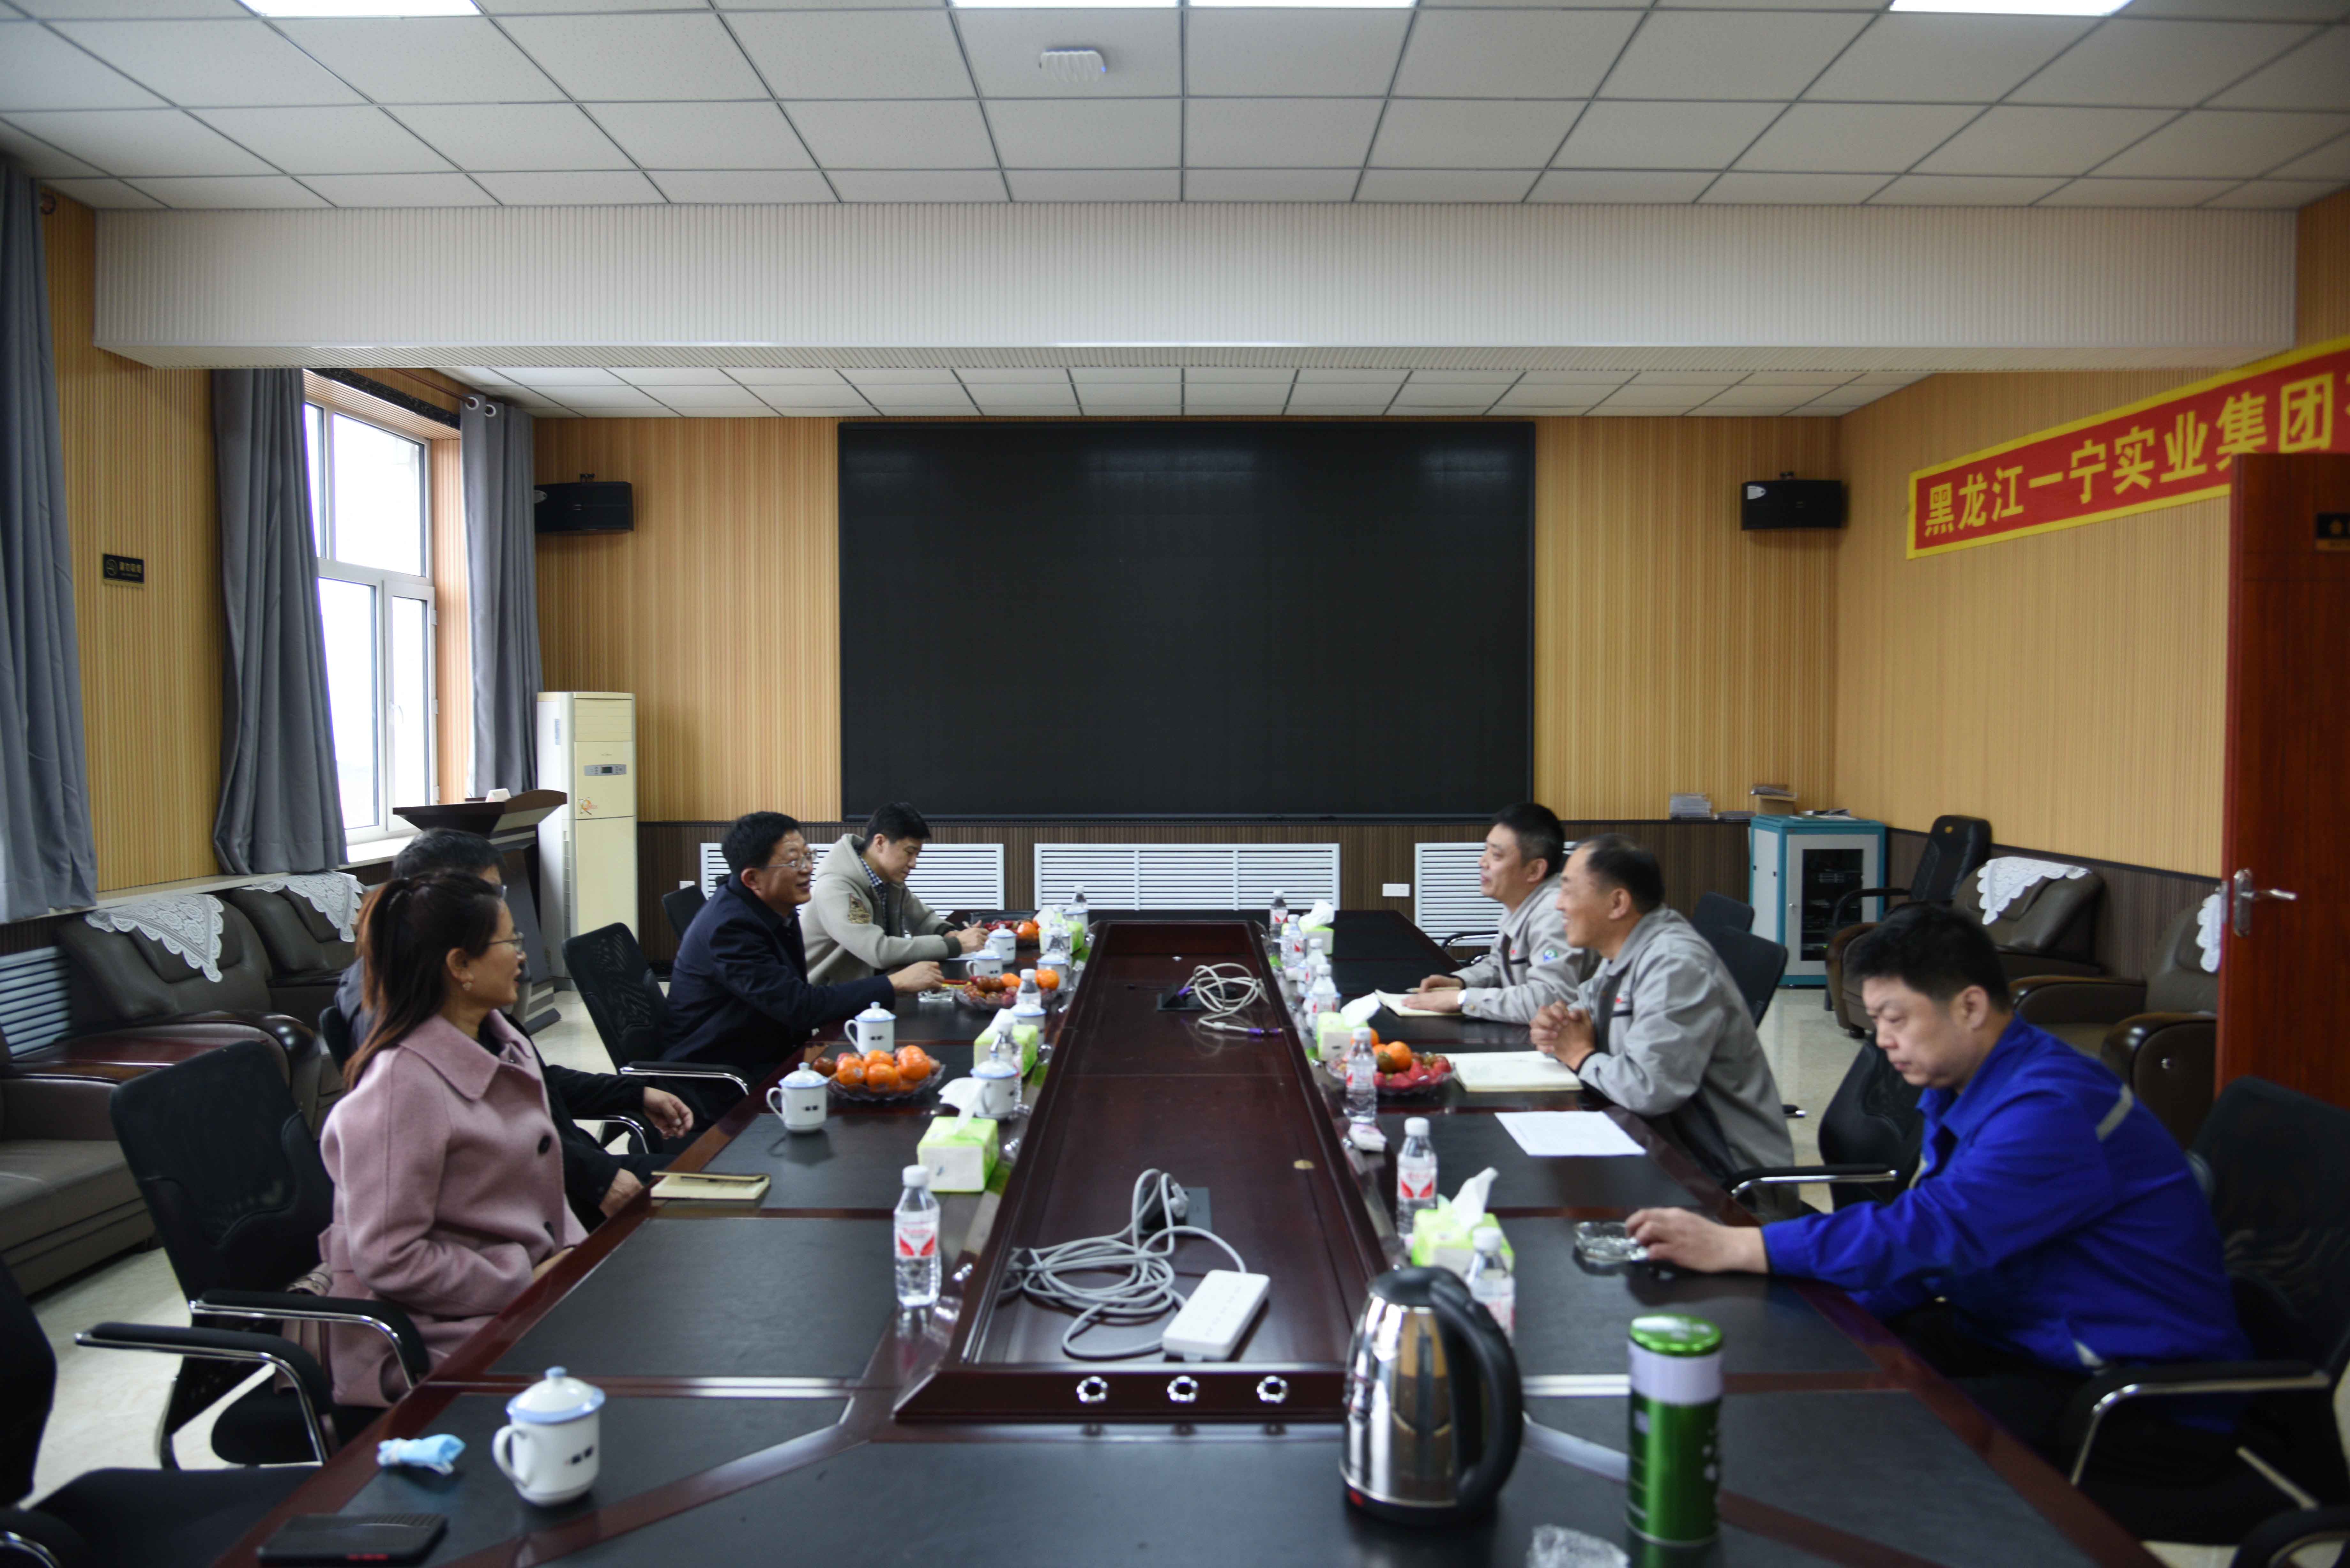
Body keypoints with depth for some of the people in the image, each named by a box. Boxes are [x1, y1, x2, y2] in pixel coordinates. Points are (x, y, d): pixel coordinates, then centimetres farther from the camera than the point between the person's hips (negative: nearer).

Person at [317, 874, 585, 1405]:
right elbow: (388, 1259, -20)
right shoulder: (400, 1087, -19)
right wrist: (525, 1283, -16)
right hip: (439, 1332, -8)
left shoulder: (507, 1045, 8)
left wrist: (575, 1256, 2)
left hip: (531, 1279, 8)